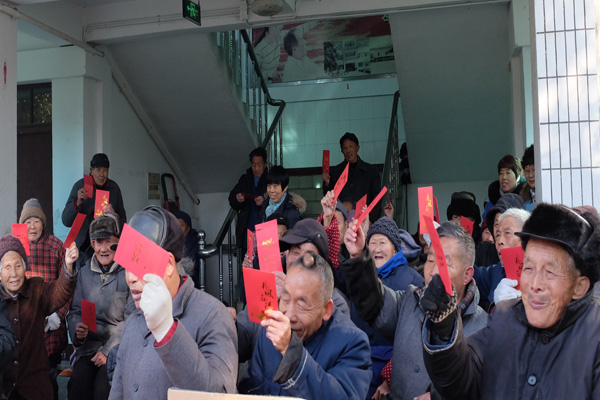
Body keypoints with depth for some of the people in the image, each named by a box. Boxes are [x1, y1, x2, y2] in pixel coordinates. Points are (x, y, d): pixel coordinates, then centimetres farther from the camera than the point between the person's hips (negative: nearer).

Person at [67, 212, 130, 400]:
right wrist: (77, 330, -5)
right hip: (89, 345, 4)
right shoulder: (84, 272, 14)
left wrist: (108, 350, -15)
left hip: (118, 347, -4)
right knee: (78, 383, -24)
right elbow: (75, 310, 18)